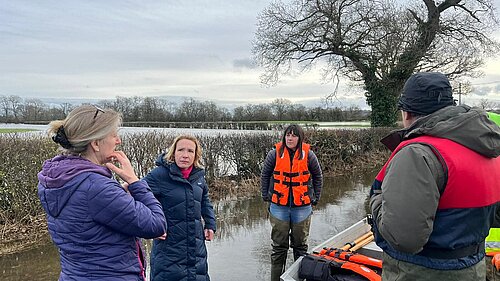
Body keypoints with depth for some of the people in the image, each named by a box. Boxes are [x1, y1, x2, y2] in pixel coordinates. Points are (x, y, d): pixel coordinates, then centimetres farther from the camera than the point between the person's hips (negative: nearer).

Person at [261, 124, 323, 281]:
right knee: (279, 246, 9)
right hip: (279, 206, 0)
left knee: (300, 245, 15)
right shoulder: (275, 153, -5)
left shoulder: (308, 155, -4)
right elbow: (265, 175, 7)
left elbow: (318, 177, 9)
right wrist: (266, 196, 5)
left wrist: (315, 198, 7)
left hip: (302, 207, 0)